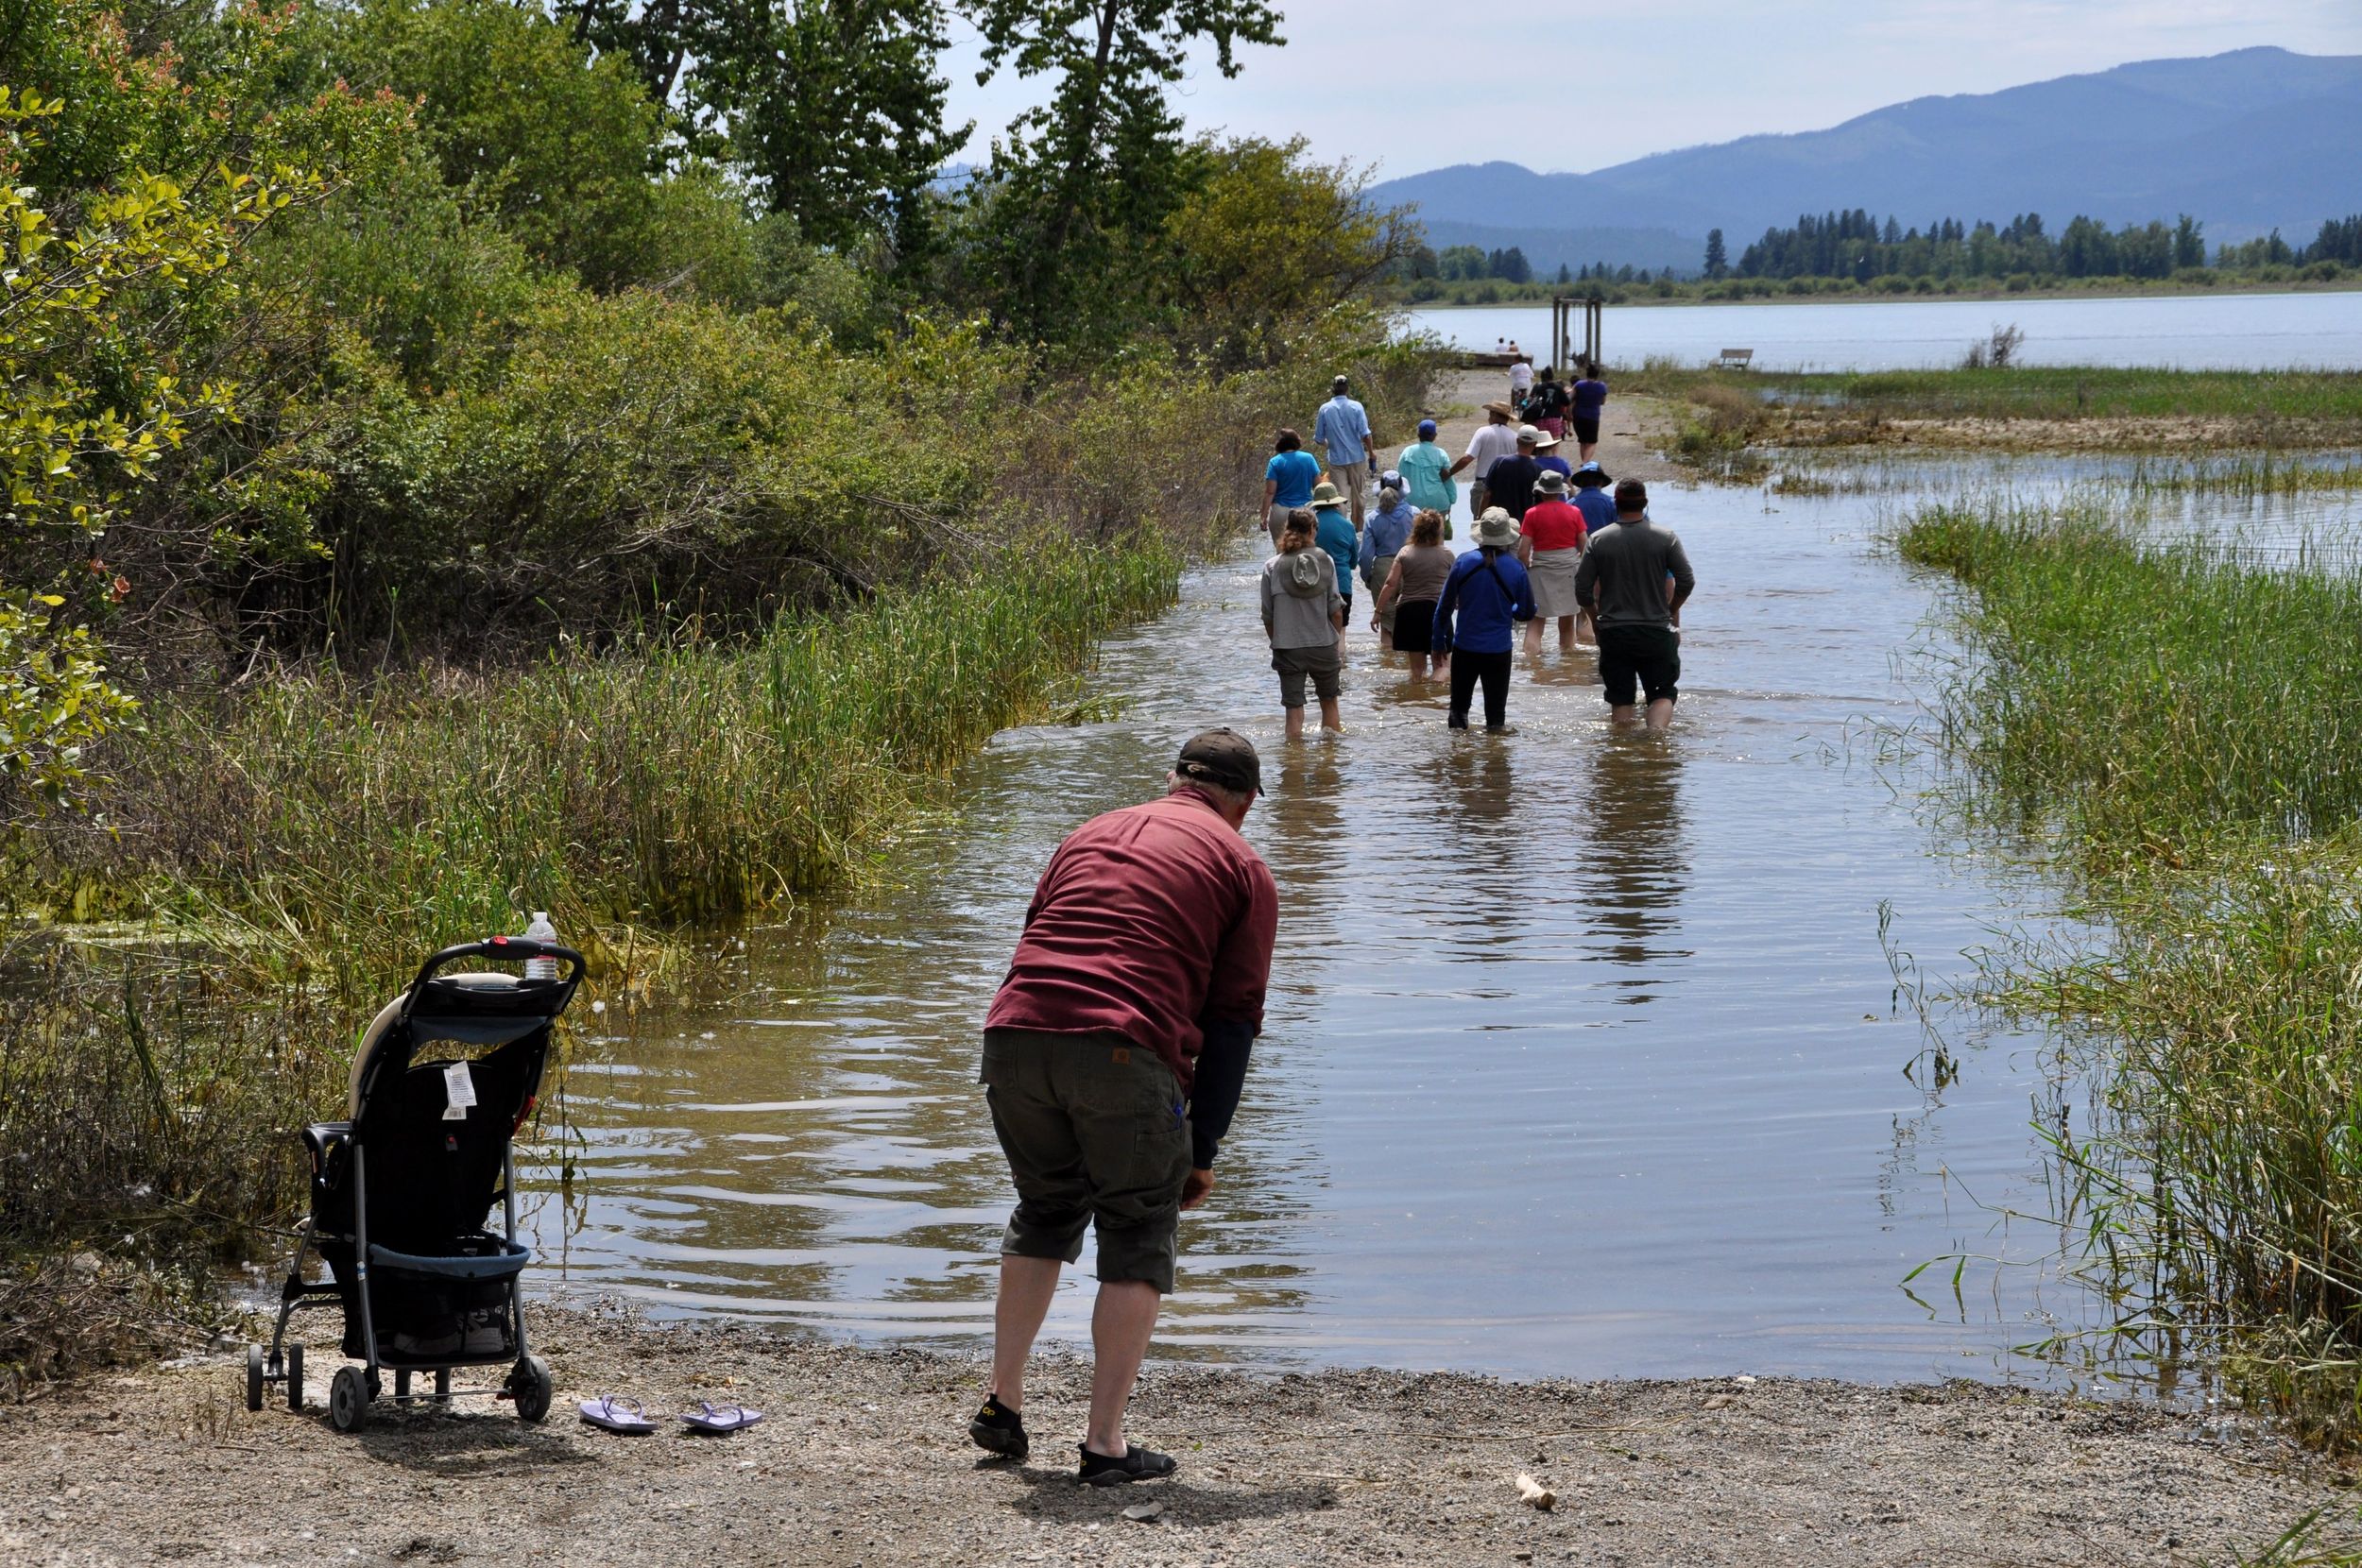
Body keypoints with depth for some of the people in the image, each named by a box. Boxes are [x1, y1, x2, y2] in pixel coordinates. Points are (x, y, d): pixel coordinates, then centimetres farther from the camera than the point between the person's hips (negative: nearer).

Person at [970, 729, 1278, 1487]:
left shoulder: (1090, 834, 29)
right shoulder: (1242, 867, 16)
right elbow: (1232, 1018, 8)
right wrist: (1202, 1152, 10)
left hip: (1015, 1035, 5)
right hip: (1125, 1054, -4)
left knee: (1045, 1210, 26)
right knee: (1139, 1238, 11)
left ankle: (1004, 1405, 25)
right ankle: (1105, 1444, 7)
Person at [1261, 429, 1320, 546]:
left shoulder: (1275, 462, -7)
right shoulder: (1308, 458, -1)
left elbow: (1269, 492, -11)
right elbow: (1318, 485, 3)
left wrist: (1264, 516, -8)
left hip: (1281, 511, -2)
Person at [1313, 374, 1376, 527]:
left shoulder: (1325, 409, -6)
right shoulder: (1356, 407, -9)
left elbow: (1319, 438, 0)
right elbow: (1365, 434, -11)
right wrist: (1371, 452, 3)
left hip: (1336, 459, 0)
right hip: (1357, 457, 0)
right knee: (1358, 494, 16)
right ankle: (1357, 527, 28)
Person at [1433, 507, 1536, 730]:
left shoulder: (1463, 562, -7)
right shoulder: (1516, 569, -9)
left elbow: (1444, 606, -2)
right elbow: (1527, 612, 0)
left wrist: (1439, 639, 10)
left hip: (1464, 647, 1)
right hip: (1499, 649, -1)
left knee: (1459, 703, 15)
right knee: (1496, 708, 9)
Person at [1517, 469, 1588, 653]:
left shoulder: (1533, 514, -7)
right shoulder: (1574, 513, 0)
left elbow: (1523, 552, -9)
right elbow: (1584, 547, 2)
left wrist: (1525, 572, 7)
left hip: (1541, 571, -2)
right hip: (1569, 571, 2)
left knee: (1535, 621, 0)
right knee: (1567, 624, 13)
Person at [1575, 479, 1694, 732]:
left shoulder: (1599, 540, -2)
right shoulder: (1666, 538, -4)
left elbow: (1582, 590, -1)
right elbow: (1686, 583, -4)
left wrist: (1596, 616, 16)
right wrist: (1671, 610, 13)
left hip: (1613, 632, 1)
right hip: (1656, 632, -1)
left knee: (1620, 697, 10)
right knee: (1663, 692, 6)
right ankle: (1657, 730, -17)